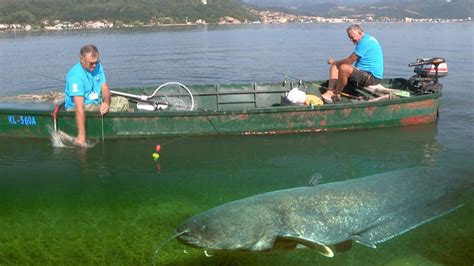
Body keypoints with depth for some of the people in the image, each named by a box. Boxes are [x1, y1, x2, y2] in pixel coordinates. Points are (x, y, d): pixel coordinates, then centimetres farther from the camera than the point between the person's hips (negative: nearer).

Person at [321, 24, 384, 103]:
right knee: (334, 67, 6)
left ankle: (336, 95, -12)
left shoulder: (364, 42, -16)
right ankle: (329, 93, -13)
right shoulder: (367, 39, 17)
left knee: (344, 68, -31)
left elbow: (349, 61, -15)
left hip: (372, 77, -11)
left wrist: (334, 62, 0)